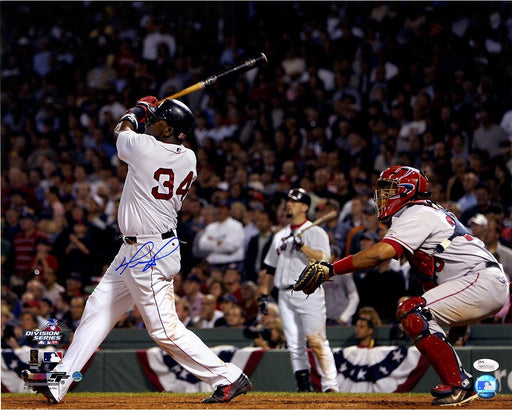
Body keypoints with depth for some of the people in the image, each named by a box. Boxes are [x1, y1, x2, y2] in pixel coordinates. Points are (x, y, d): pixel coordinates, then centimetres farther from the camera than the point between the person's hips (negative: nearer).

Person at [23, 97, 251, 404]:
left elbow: (121, 131, 4)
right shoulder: (188, 159, 3)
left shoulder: (145, 147, -19)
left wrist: (138, 111, 23)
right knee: (98, 309, 13)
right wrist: (149, 112, 25)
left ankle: (228, 378, -4)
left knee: (165, 329, -8)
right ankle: (58, 384, 17)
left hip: (149, 254, -10)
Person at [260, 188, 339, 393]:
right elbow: (270, 268, 23)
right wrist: (264, 293, 16)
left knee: (316, 341, -14)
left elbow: (323, 259, -14)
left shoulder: (315, 233, 2)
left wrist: (302, 245, -21)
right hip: (285, 295, 6)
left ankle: (330, 385, -17)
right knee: (294, 345, 3)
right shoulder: (280, 236, 21)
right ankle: (303, 386, 6)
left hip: (308, 291, -6)